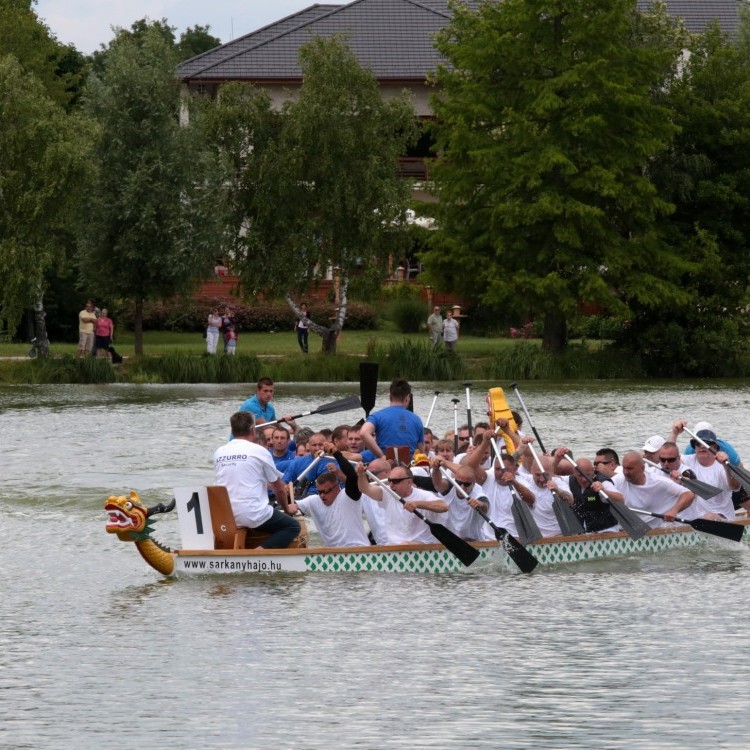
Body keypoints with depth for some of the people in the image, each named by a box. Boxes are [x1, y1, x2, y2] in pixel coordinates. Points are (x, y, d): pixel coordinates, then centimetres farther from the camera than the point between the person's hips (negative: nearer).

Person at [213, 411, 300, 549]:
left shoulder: (219, 453, 9)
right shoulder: (259, 451, -2)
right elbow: (279, 488, 9)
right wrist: (287, 510, 28)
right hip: (253, 515, -6)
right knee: (293, 526, 9)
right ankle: (262, 551, -14)